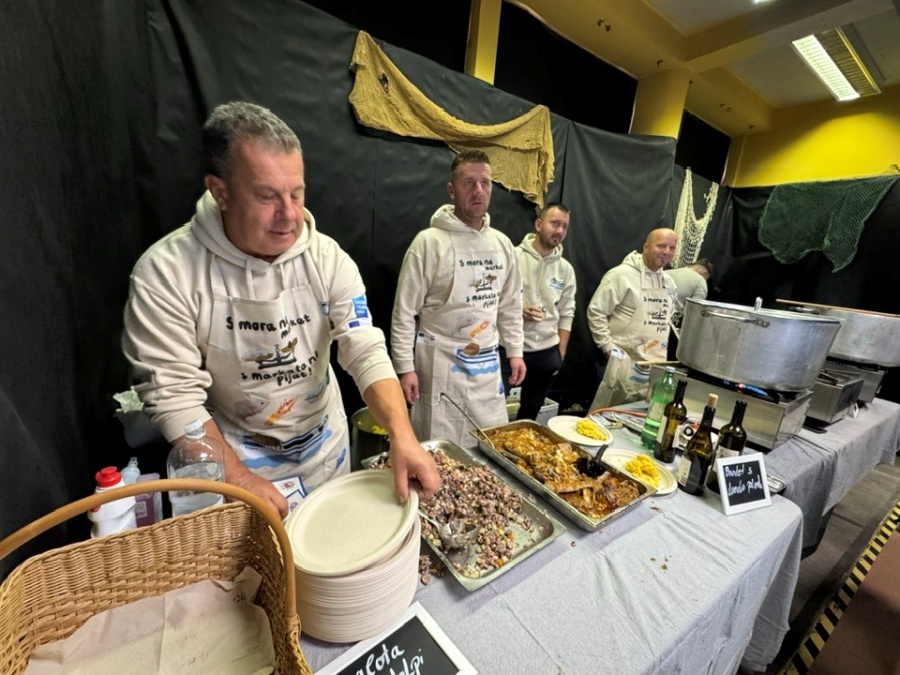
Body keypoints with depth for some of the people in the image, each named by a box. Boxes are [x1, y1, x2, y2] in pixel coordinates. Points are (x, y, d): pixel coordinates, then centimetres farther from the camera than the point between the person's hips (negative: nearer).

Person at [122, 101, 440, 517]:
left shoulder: (327, 258, -17)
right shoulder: (166, 273, -21)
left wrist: (402, 437, -36)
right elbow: (172, 393, -20)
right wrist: (239, 480, -25)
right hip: (231, 456, -2)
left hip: (325, 442, 3)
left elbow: (367, 353, -23)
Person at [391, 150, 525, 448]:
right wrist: (405, 367, -11)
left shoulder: (502, 243, 6)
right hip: (440, 363, -5)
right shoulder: (430, 241, -11)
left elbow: (510, 305, 14)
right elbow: (404, 312, -10)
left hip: (488, 363, 5)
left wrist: (515, 351, 11)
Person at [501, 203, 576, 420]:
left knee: (530, 414, 17)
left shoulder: (566, 269, 5)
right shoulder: (513, 256, -7)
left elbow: (566, 314, 8)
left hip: (547, 353, 4)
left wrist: (560, 354, 6)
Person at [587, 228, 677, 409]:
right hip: (625, 362, -7)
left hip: (656, 365, 7)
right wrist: (608, 347, -15)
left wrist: (663, 348, 16)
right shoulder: (622, 275, -11)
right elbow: (596, 311, -14)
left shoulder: (668, 282, 12)